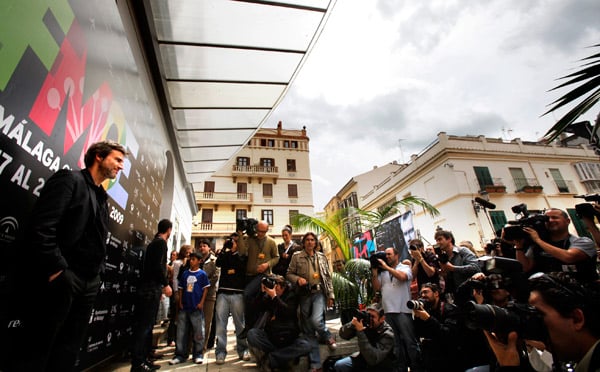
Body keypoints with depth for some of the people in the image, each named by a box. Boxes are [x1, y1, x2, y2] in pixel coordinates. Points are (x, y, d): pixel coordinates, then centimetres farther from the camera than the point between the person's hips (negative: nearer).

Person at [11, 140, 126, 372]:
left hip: (88, 284, 8)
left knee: (68, 352, 14)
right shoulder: (70, 179, -5)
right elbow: (40, 227, -16)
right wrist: (56, 268, -19)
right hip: (60, 280, -8)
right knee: (36, 351, 4)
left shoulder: (102, 199, 18)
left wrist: (97, 274, 9)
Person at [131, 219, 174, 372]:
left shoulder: (154, 242, 18)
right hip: (151, 289, -10)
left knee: (147, 325, 13)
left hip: (149, 288, 10)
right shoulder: (161, 243, -11)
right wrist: (166, 284, -14)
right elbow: (158, 266, -21)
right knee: (144, 325, -6)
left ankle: (143, 359, 20)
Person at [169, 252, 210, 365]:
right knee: (181, 332, 9)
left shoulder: (202, 274, -4)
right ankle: (180, 355, 21)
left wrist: (201, 303, -9)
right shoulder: (185, 273, 7)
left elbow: (205, 289, -3)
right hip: (184, 306, 4)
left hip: (196, 307, -4)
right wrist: (180, 302, 4)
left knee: (198, 332, 4)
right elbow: (181, 288, 12)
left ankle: (198, 354, 17)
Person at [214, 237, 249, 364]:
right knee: (221, 322, -2)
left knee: (239, 323, 4)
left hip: (237, 293, -1)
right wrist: (225, 248, -8)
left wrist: (234, 251, -8)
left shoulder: (242, 256, 9)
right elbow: (218, 263, -6)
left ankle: (243, 350, 16)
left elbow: (242, 266, -10)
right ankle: (221, 352, 5)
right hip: (223, 292, 1)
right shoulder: (223, 254, 14)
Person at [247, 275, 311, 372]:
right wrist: (262, 292, -19)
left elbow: (289, 312, -21)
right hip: (270, 336, 2)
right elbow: (259, 308, -9)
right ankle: (281, 356, -16)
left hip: (289, 338, -2)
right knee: (251, 333, -23)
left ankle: (269, 359, -21)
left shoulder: (291, 295, -3)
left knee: (306, 346, -29)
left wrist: (274, 297, -27)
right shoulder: (268, 296, 5)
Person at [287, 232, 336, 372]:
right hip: (304, 294, 1)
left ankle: (328, 337, 12)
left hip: (319, 292, 0)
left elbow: (328, 277, 10)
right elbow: (289, 273, 4)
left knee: (316, 320, -23)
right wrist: (298, 279, -17)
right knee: (308, 330, 6)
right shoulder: (296, 256, 2)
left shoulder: (322, 257, 9)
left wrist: (331, 295, 5)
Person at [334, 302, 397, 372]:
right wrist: (352, 324, -32)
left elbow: (372, 360, -37)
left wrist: (360, 332, -40)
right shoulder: (365, 323, -16)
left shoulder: (387, 334, -27)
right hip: (364, 358, 5)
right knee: (338, 365, -10)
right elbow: (343, 335, -12)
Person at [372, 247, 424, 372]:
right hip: (388, 311, 5)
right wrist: (374, 272, -1)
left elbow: (402, 277, -19)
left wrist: (386, 267, -14)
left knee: (410, 341, 1)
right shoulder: (382, 272, 14)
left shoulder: (405, 267, 3)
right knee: (396, 343, 13)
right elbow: (376, 288, 9)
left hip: (402, 310, -4)